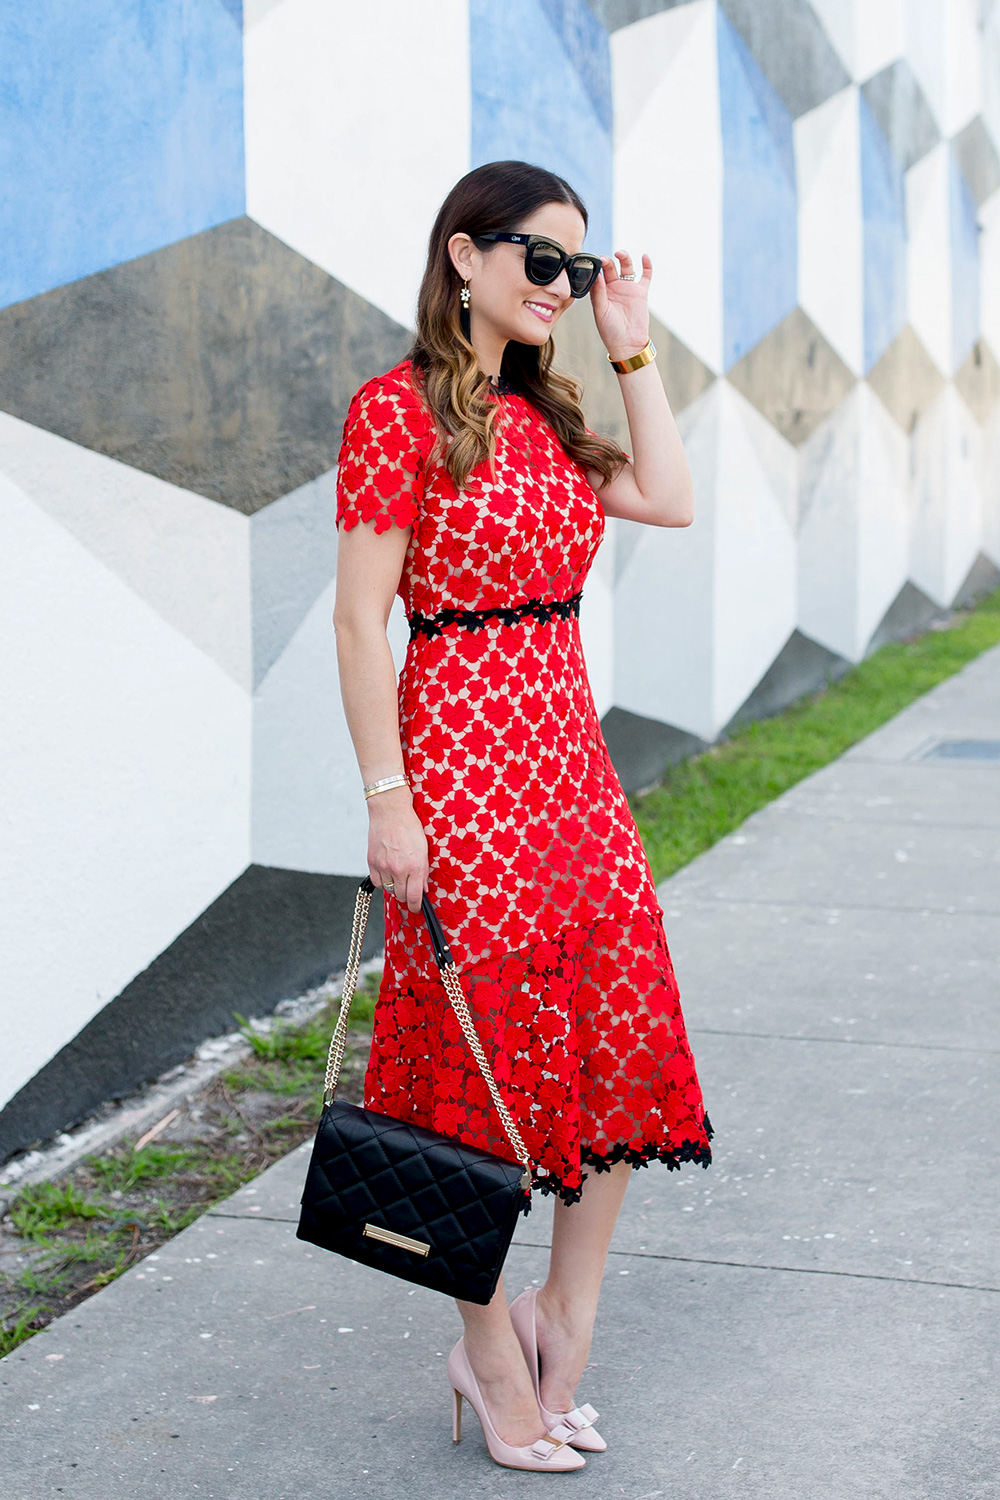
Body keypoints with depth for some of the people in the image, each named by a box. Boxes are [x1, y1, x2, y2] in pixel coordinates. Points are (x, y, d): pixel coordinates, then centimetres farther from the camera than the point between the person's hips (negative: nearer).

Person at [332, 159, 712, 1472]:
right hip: (459, 751, -8)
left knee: (630, 1046, 7)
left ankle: (564, 1314, 24)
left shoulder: (544, 415, 15)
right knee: (482, 1057, 2)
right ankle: (493, 1354, 19)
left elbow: (672, 501, 9)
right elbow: (360, 616, -12)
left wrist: (632, 348, 11)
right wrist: (388, 800, -16)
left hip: (568, 750, 8)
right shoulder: (397, 408, -8)